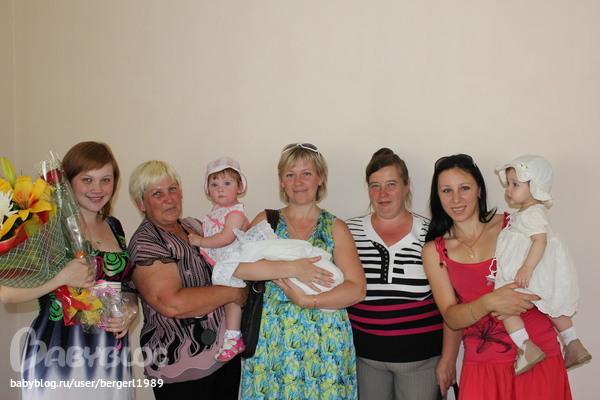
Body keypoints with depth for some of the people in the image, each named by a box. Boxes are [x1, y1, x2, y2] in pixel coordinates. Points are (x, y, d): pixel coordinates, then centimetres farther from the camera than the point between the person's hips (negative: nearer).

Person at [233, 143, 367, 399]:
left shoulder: (335, 227, 4)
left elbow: (357, 289, -6)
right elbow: (236, 265, -11)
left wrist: (307, 300, -16)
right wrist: (292, 268, -18)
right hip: (271, 339, 1)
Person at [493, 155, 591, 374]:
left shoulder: (533, 213, -17)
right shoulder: (526, 212, 16)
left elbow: (540, 240, -29)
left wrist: (527, 268, -36)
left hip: (531, 275, -12)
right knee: (555, 308, 27)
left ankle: (527, 347, -21)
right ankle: (575, 347, 39)